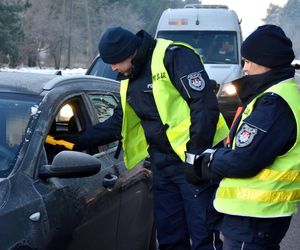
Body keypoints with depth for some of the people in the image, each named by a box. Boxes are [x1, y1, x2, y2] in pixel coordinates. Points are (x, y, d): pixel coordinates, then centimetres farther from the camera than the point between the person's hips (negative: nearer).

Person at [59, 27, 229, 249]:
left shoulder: (173, 56, -11)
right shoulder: (130, 80, 16)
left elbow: (205, 103, -18)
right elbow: (118, 124, 23)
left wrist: (197, 151, -20)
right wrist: (77, 141, 19)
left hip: (195, 161, -9)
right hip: (163, 165, 9)